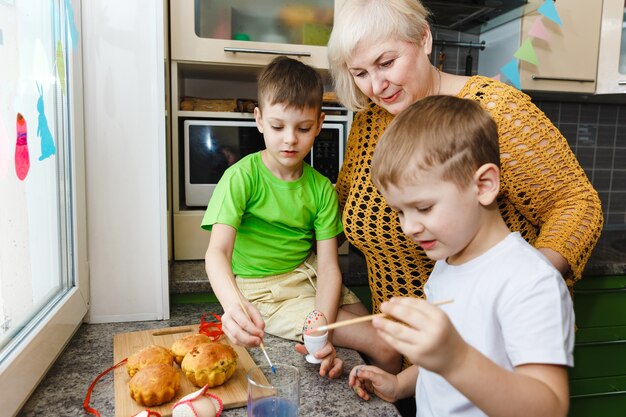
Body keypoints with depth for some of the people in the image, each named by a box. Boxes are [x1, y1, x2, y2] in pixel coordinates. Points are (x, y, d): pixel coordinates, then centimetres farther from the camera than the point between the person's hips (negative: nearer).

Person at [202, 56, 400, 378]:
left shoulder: (321, 188, -6)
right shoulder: (242, 177, -17)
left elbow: (329, 266, -12)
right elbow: (217, 251, -28)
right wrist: (234, 306, -49)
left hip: (310, 277, 5)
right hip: (263, 291, -4)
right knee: (385, 347, -13)